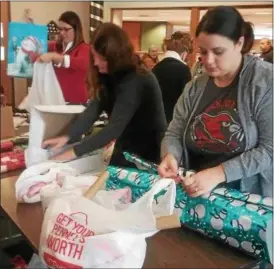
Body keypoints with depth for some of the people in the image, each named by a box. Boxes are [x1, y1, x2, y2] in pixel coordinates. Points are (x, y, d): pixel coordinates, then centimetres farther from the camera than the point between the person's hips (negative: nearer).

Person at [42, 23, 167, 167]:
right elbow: (94, 108, -7)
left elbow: (114, 128, -30)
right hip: (126, 147, 7)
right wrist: (68, 137, -18)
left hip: (146, 153, -7)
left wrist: (76, 151, -27)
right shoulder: (111, 76, 0)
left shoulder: (135, 82, -26)